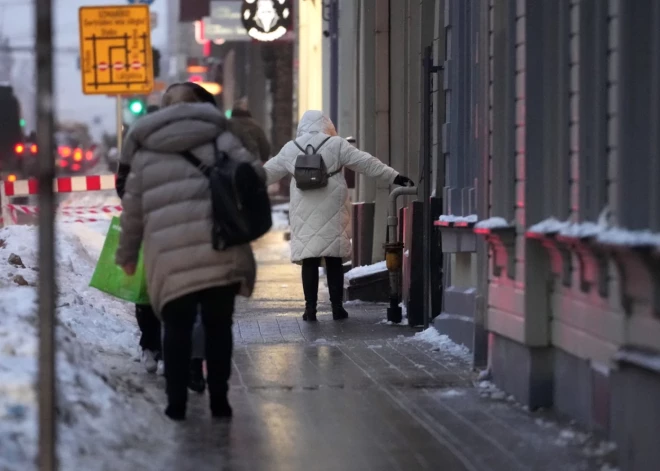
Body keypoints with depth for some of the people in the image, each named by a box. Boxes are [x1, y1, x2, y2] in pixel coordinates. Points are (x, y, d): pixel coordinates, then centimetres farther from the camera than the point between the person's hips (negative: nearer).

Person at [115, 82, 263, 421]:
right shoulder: (216, 136, 8)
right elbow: (254, 171, -3)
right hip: (220, 249, -1)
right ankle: (219, 400, 14)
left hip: (169, 255, 1)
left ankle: (176, 403, 11)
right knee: (218, 326, 12)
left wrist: (127, 255, 25)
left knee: (177, 329, 12)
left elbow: (133, 209, 15)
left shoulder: (145, 151, 13)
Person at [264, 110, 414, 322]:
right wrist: (395, 177, 3)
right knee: (334, 261, 6)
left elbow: (268, 171, 18)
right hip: (331, 211, -1)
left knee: (309, 260, 4)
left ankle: (310, 308, 1)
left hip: (304, 214, 1)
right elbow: (367, 163, -1)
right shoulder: (336, 145, -1)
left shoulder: (290, 149, 7)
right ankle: (337, 307, 8)